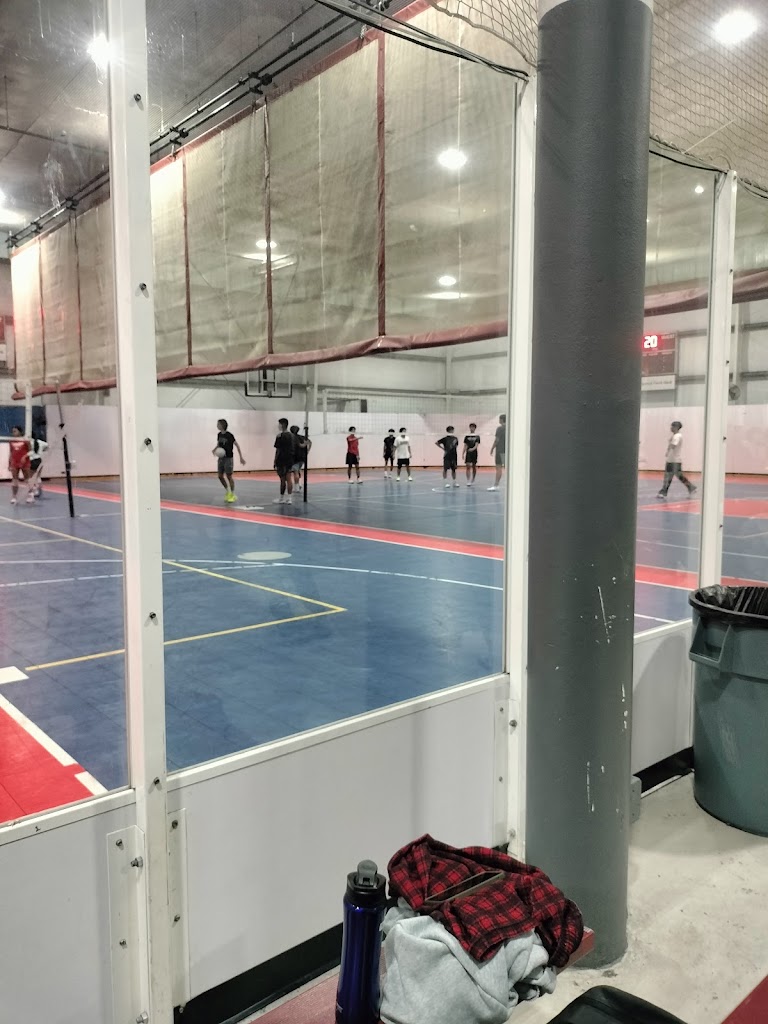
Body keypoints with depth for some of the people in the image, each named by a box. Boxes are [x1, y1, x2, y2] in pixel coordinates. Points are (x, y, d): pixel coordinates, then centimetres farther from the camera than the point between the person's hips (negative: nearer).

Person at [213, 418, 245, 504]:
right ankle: (228, 492, 25)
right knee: (220, 476, 7)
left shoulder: (229, 435, -14)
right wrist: (215, 450, -3)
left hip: (228, 458, -7)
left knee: (229, 476, -2)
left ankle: (232, 495, 9)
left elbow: (237, 445, -10)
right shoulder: (219, 434, 5)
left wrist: (241, 457, -12)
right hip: (221, 458, 7)